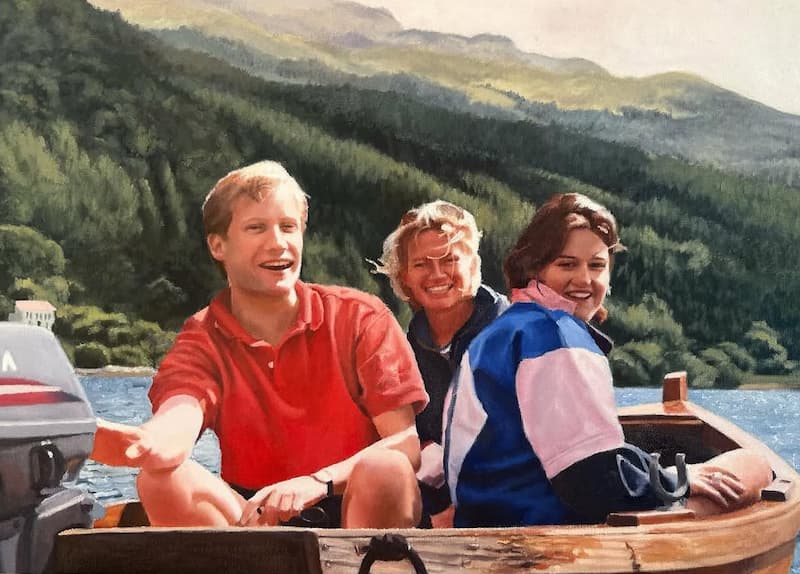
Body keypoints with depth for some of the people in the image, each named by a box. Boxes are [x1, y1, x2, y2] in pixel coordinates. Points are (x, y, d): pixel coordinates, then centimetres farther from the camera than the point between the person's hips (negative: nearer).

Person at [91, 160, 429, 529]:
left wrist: (319, 481, -27)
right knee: (162, 480, -24)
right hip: (254, 512, 2)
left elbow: (406, 445, -10)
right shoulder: (201, 342, 1)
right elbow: (176, 427, -23)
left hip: (361, 510, -1)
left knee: (384, 470, -33)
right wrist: (143, 443, -48)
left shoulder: (361, 317, -2)